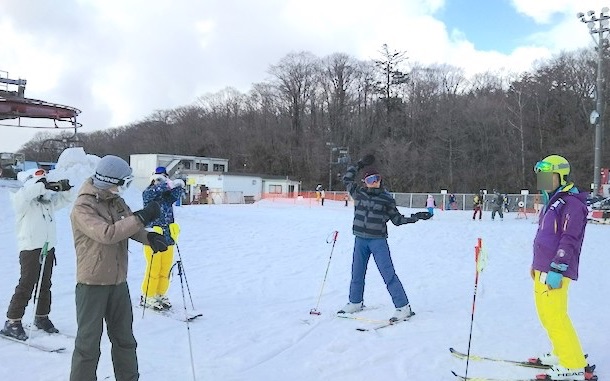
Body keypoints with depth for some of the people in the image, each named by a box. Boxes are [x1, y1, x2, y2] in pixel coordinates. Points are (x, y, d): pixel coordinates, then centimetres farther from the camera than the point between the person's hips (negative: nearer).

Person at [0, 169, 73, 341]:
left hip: (48, 248, 7)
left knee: (45, 285, 15)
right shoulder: (23, 201, -9)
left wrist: (64, 189, -2)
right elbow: (26, 193, -31)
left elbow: (65, 200, 19)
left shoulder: (48, 199, 11)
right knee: (26, 285, -8)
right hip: (31, 248, -7)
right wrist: (44, 186, -29)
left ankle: (42, 317, 28)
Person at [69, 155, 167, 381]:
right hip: (92, 284, -7)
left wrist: (149, 237, -15)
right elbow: (106, 233, -30)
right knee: (88, 343, 3)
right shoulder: (83, 207, -17)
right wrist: (142, 217, -30)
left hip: (119, 282, 7)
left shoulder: (116, 201, 7)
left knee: (124, 339, 18)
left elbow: (130, 227, 7)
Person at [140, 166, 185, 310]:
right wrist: (168, 185, -33)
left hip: (168, 238, 5)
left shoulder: (168, 195, 11)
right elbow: (151, 192, -25)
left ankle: (160, 295, 23)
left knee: (165, 269, 10)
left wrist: (178, 185, -29)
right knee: (154, 269, -1)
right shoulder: (148, 194, -2)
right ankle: (147, 297, 13)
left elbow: (176, 195, -10)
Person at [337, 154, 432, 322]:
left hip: (378, 240, -4)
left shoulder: (387, 198, -2)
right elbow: (347, 178, 18)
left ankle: (403, 307, -3)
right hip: (360, 240, 4)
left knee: (388, 273, -8)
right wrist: (359, 165, 12)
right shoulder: (358, 192, 5)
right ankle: (355, 302, 31)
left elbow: (397, 219, 5)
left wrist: (415, 217, -4)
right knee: (357, 272, 13)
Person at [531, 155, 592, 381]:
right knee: (546, 314, 15)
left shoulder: (572, 203, -12)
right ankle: (561, 354, 28)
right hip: (542, 269, 10)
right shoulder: (551, 202, 18)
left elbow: (570, 240, -19)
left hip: (555, 271, -9)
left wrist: (557, 269, -22)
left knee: (555, 316, -8)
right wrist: (537, 263, 25)